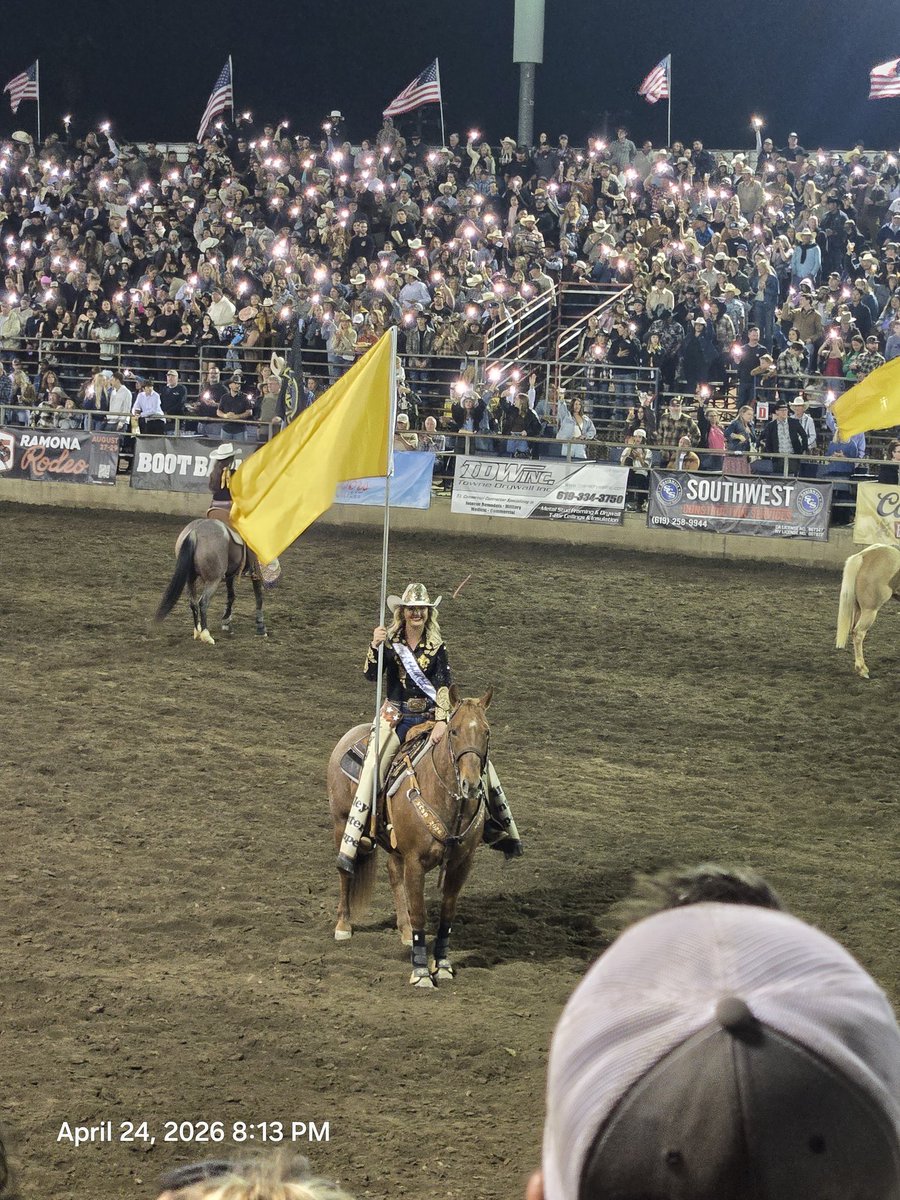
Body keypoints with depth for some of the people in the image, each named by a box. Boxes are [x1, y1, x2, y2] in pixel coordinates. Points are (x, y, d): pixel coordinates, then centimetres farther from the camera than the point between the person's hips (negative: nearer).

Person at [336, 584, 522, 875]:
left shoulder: (436, 646, 3)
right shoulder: (391, 642, 0)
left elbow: (444, 685, -6)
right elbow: (371, 675, -11)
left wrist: (442, 721, -20)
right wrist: (375, 647, -29)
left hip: (431, 716, 2)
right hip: (396, 717, -2)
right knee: (373, 768, -23)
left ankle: (497, 828, 7)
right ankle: (350, 846, -22)